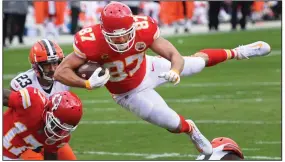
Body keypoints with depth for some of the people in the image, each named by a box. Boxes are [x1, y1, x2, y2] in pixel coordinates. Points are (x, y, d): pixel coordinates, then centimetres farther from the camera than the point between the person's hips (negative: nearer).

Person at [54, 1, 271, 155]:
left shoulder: (144, 29, -33)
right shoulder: (92, 43, -39)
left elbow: (175, 56, -28)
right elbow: (61, 72, -35)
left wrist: (174, 72, -51)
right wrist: (88, 83, -51)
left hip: (149, 69, 2)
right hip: (130, 93, -2)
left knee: (197, 62, 17)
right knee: (174, 125, 3)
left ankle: (235, 53, 49)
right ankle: (190, 129, 43)